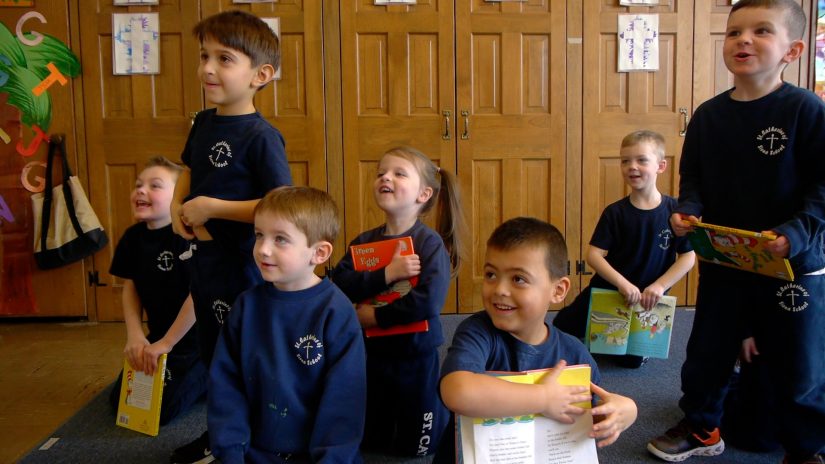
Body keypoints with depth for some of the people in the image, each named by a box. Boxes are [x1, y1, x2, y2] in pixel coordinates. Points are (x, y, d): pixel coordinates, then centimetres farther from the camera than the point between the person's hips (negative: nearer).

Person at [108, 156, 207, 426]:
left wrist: (167, 343, -22)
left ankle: (210, 375, 10)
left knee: (160, 411, -11)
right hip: (158, 337, 7)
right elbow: (130, 288, 5)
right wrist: (135, 336, -8)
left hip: (195, 338, -7)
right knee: (120, 401, 10)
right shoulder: (133, 237, -2)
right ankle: (183, 374, 27)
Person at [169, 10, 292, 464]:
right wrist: (177, 205, 1)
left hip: (243, 266, -8)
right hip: (203, 258, 8)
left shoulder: (260, 136, -20)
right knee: (212, 354, 23)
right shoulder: (203, 121, 3)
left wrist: (212, 207, -22)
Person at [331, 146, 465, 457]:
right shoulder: (364, 242, 0)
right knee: (371, 442, 19)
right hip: (372, 353, 5)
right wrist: (386, 274, -25)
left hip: (416, 354, -4)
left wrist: (374, 316, -19)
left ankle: (445, 415, 35)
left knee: (414, 447, 12)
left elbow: (428, 302, -26)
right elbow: (340, 285, -13)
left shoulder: (430, 243, -14)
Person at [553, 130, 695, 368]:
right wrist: (622, 283, -30)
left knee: (632, 361, 7)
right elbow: (594, 254, -17)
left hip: (646, 298, 0)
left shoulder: (675, 211, -12)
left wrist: (660, 286, -20)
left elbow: (688, 257, -9)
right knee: (563, 328, 1)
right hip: (606, 290, 0)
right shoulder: (615, 212, -12)